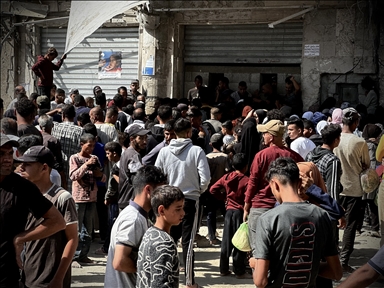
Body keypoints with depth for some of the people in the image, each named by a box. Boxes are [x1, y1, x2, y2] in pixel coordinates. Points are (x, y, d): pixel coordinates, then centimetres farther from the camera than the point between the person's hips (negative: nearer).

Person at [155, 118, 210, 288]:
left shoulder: (164, 151, -3)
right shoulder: (196, 151, -12)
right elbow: (205, 178, -14)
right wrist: (199, 190, 6)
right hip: (190, 200, -3)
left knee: (170, 239, 17)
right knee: (188, 241, 4)